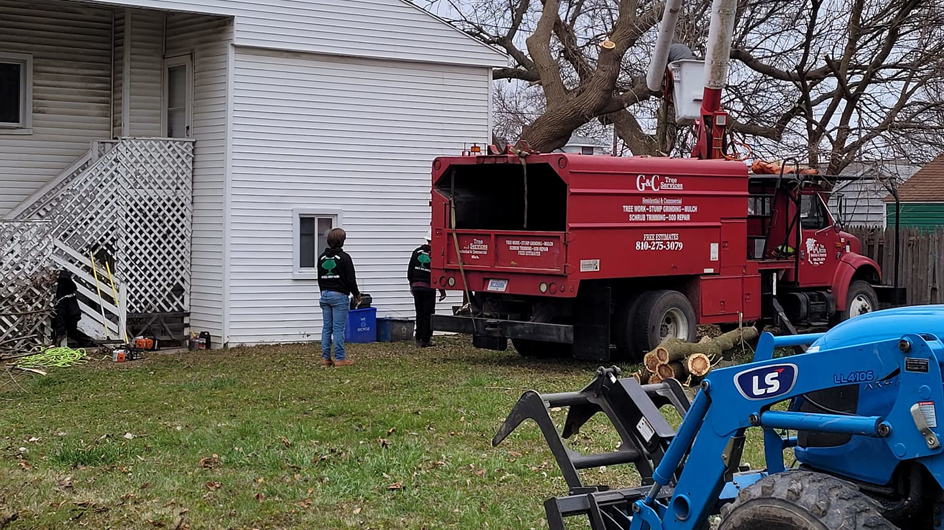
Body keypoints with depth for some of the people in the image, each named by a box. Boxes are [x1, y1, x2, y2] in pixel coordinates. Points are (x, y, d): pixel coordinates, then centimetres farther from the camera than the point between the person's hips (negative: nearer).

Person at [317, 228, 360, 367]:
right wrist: (356, 294, 3)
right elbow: (350, 279, -10)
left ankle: (325, 358, 9)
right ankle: (340, 358, -2)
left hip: (325, 295, 6)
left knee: (327, 328, 8)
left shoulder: (322, 257, 9)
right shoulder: (344, 257, -10)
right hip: (340, 295, -6)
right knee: (338, 328, -4)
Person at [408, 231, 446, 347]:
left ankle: (418, 338, 16)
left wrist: (412, 284, 23)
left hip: (416, 286, 5)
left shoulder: (417, 252, 6)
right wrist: (442, 291, -2)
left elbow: (410, 270, 12)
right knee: (428, 314, 3)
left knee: (419, 313, 14)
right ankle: (425, 340, 1)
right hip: (429, 287, -5)